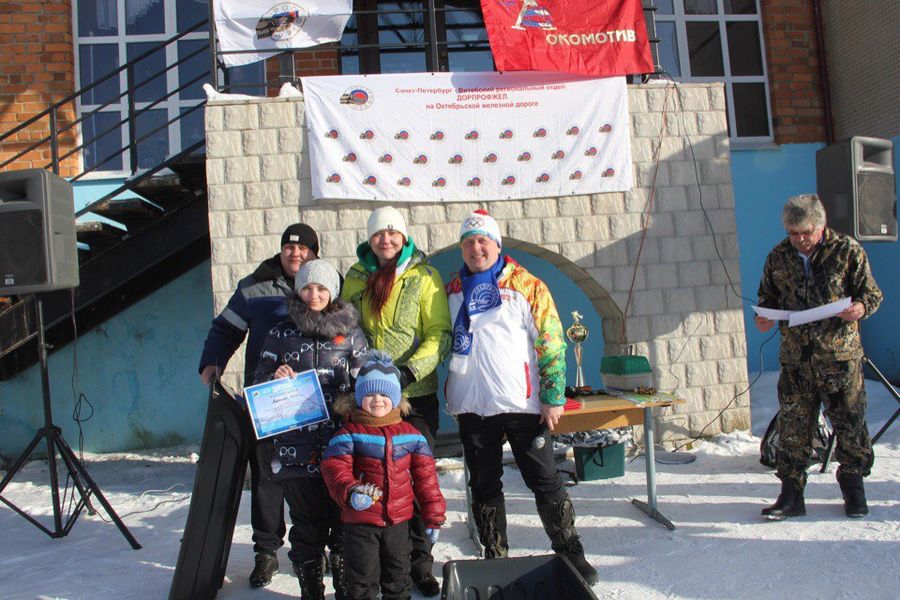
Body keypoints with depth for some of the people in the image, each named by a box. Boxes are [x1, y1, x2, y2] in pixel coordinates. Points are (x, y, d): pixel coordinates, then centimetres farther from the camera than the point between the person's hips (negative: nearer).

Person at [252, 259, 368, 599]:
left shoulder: (350, 333, 8)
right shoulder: (281, 334, 10)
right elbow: (260, 384, 15)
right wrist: (276, 378, -6)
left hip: (342, 443, 0)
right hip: (296, 448, 1)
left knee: (344, 522, 4)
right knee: (306, 524, 7)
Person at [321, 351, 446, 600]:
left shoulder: (410, 434, 2)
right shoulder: (349, 433, -7)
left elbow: (425, 477, 4)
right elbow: (334, 468, -18)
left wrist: (433, 516, 4)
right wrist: (350, 493, -38)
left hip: (399, 519, 3)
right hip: (359, 521, -3)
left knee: (398, 577, 19)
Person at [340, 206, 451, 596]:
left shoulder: (424, 277, -1)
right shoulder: (356, 278, 9)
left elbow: (440, 334, -7)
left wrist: (409, 371, -20)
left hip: (416, 394, -2)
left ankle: (418, 561, 18)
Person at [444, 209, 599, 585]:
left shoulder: (527, 286, -2)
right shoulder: (453, 291, 10)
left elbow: (550, 344, -4)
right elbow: (443, 340, 20)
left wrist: (553, 398, -9)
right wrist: (451, 394, 16)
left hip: (520, 403, -4)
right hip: (471, 408, 4)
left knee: (545, 481, 3)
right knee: (484, 486, 12)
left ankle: (569, 553, 19)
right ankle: (495, 557, 26)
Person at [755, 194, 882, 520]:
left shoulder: (847, 251, -1)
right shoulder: (778, 257, 7)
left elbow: (872, 292, 3)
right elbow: (768, 297, 17)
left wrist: (860, 307, -19)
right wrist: (764, 317, -5)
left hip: (840, 356, -2)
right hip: (795, 359, 2)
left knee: (850, 423, 6)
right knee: (792, 427, 4)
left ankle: (853, 489, 25)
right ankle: (791, 495, 13)